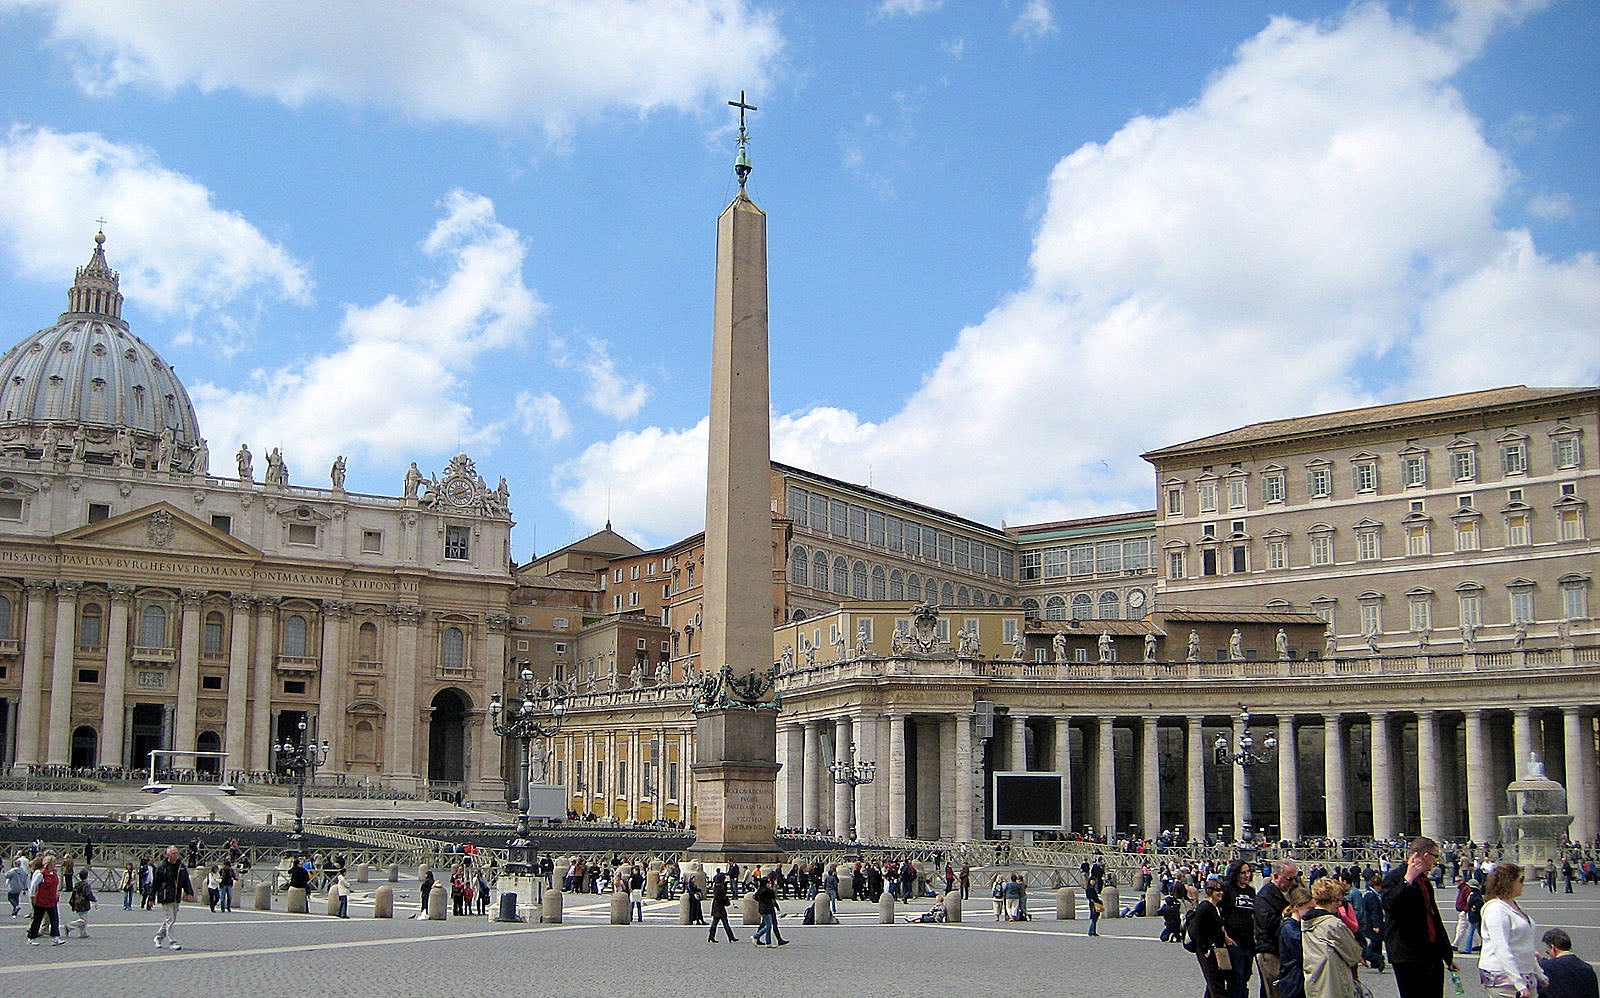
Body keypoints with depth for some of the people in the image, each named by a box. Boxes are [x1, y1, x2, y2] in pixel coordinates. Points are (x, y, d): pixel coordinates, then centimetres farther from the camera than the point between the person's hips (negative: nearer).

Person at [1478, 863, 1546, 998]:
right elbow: (1502, 950, -21)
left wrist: (1540, 975, 28)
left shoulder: (1514, 906, 18)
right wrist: (1520, 985, -25)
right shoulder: (1496, 909, -14)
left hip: (1525, 976, 9)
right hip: (1504, 980, -9)